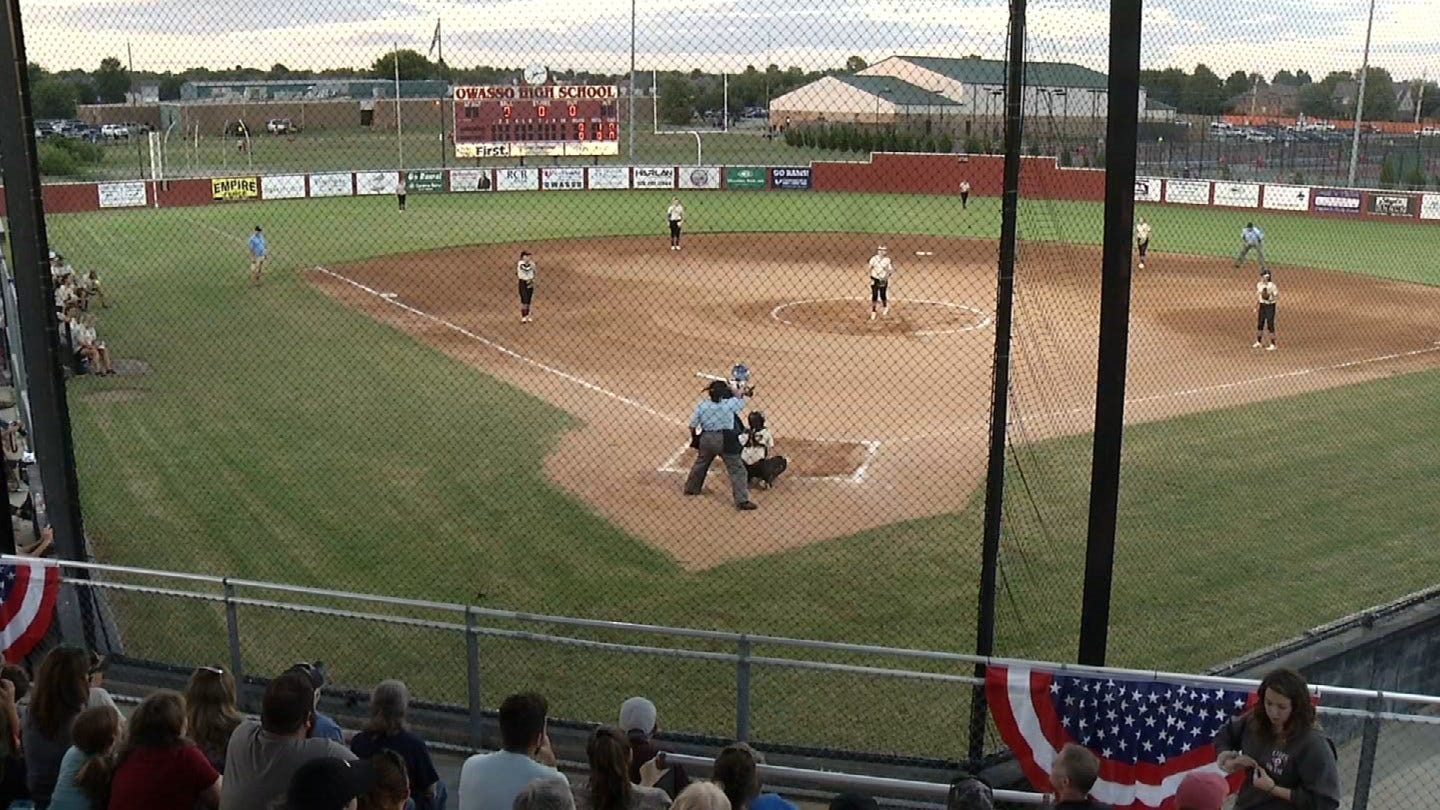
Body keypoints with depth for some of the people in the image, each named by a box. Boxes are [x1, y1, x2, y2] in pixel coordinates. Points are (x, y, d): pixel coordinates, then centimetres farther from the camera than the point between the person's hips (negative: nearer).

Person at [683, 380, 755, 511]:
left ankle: (691, 488, 45)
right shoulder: (729, 404, -11)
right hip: (725, 441, -4)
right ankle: (742, 501, -5)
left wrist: (695, 439, 17)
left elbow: (692, 425, 0)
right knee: (737, 470, 1)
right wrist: (731, 388, 15)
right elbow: (741, 401, 10)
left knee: (700, 464, 28)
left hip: (706, 439, 4)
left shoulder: (702, 405, -4)